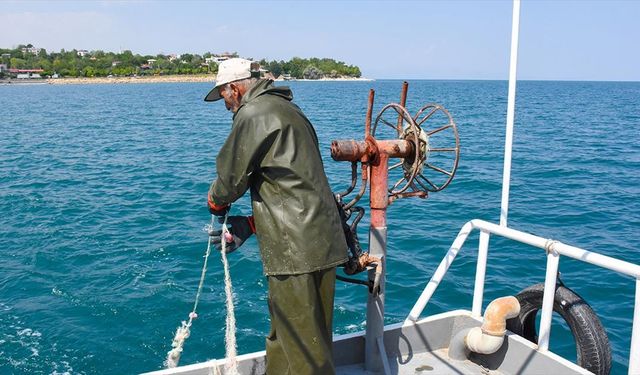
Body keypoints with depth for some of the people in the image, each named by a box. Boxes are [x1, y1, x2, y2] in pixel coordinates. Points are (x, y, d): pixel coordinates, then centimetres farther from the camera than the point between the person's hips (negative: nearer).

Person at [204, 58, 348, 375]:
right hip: (322, 242, 10)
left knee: (301, 346, 2)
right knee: (283, 337, 21)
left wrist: (216, 203, 19)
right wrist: (250, 226, 17)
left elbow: (231, 176, -4)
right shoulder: (286, 110, 21)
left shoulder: (254, 113, -9)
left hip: (295, 251, -10)